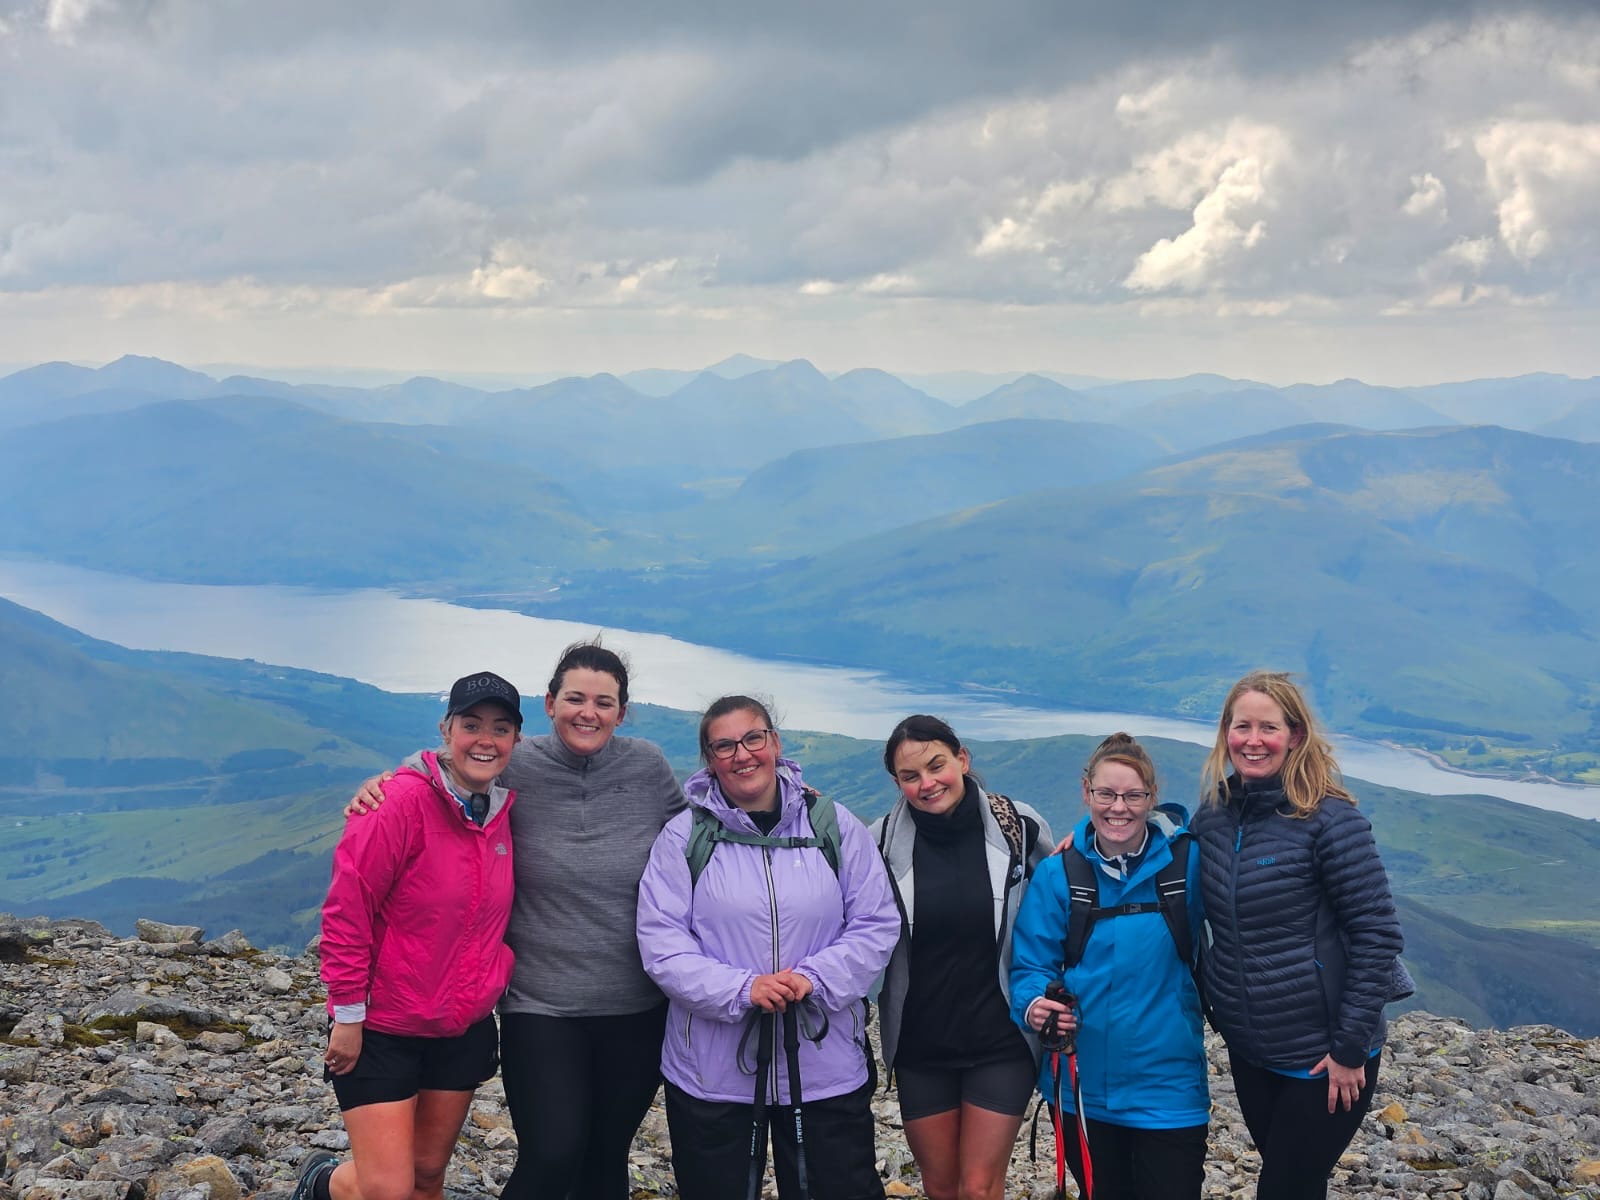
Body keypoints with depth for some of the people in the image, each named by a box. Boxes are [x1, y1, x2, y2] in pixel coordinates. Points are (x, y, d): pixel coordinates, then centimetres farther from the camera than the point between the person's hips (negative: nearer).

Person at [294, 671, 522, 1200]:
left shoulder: (504, 811, 1)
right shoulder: (402, 803, -20)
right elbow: (346, 910, -18)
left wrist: (490, 987, 7)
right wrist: (349, 1015, -15)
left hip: (464, 1030, 6)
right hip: (381, 1030, -6)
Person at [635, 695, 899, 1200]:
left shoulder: (835, 827, 2)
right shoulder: (684, 836, -1)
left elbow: (876, 925, 1)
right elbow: (661, 940, -7)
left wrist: (815, 978, -16)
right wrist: (740, 989, -20)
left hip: (824, 1064, 1)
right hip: (712, 1071, 0)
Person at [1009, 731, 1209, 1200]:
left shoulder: (1186, 860, -7)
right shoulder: (1058, 874, -4)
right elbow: (1031, 964, -2)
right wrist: (1034, 1006, -21)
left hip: (1167, 1086, -2)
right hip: (1082, 1086, 2)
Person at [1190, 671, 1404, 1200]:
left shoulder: (1329, 819, -16)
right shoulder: (1213, 815, 2)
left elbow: (1377, 934, -16)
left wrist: (1350, 1046, -16)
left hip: (1323, 1058, -6)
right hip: (1247, 1051, 6)